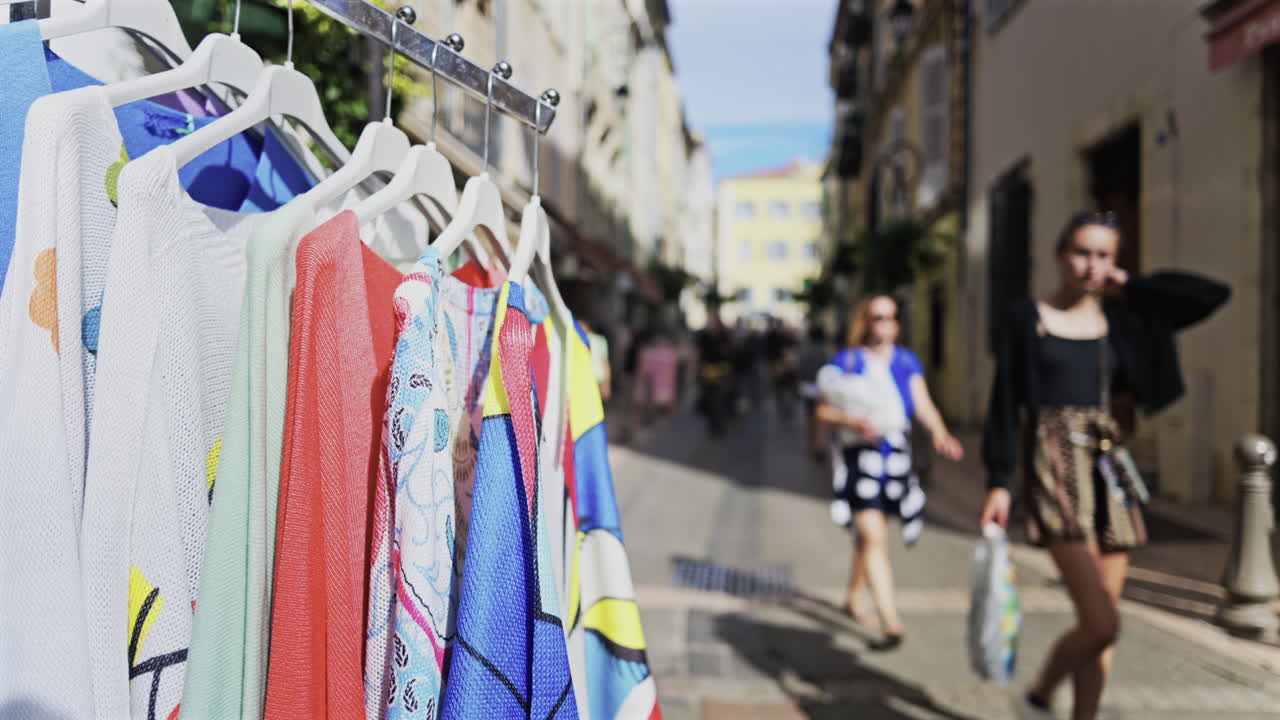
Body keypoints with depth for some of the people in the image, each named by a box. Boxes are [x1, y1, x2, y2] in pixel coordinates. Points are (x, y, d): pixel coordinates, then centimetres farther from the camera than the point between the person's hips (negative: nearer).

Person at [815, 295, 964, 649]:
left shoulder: (906, 361, 9)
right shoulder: (845, 361, -1)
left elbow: (924, 404, -1)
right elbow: (823, 410, -2)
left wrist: (940, 434, -19)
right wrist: (855, 422, -20)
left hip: (896, 456, 4)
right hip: (858, 456, -4)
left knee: (867, 534, 17)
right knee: (874, 537, -13)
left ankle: (852, 600, 40)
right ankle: (891, 623, -15)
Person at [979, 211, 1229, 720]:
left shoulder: (1122, 318, 11)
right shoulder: (1026, 319, 1)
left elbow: (1213, 295, 7)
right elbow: (1005, 404, -1)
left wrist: (1131, 286, 7)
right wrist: (998, 482, -6)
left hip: (1108, 468, 5)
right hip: (1055, 466, -5)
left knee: (1101, 624, 6)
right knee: (1101, 623, -13)